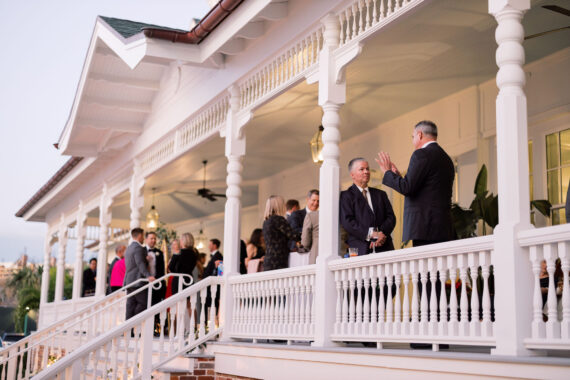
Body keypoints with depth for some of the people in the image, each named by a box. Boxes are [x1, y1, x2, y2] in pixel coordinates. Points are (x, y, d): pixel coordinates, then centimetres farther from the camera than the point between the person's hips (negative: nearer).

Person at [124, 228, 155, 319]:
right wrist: (148, 276, -34)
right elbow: (141, 264, -24)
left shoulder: (129, 248, 21)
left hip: (129, 281, 9)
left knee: (131, 305, 6)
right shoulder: (138, 248, -11)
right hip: (138, 281, -9)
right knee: (143, 303, -5)